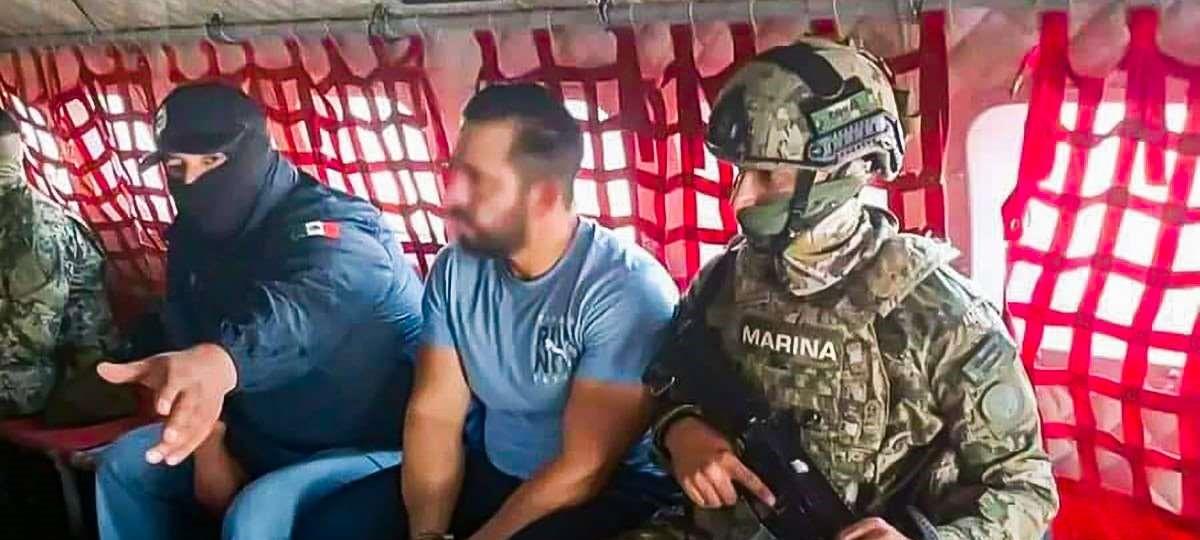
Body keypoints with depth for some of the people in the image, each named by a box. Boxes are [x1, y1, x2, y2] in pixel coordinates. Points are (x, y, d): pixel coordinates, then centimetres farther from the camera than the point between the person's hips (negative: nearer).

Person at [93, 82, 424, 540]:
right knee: (126, 463, 7)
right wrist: (210, 445, -9)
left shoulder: (330, 230, -27)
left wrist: (217, 362, -69)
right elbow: (187, 339, 4)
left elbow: (301, 313, -49)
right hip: (268, 436, 8)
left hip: (378, 446, -8)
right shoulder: (196, 235, 1)